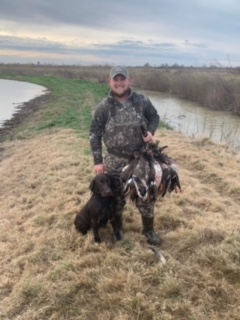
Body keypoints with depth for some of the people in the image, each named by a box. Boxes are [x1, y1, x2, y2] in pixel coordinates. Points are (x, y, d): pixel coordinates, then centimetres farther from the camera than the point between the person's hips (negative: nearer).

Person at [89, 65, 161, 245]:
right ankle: (118, 228, 37)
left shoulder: (142, 101, -5)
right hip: (115, 161, 0)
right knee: (116, 197, 13)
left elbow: (155, 117, 11)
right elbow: (95, 134, -2)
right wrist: (98, 161, -5)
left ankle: (149, 229, 30)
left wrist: (151, 131, -12)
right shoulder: (104, 107, -7)